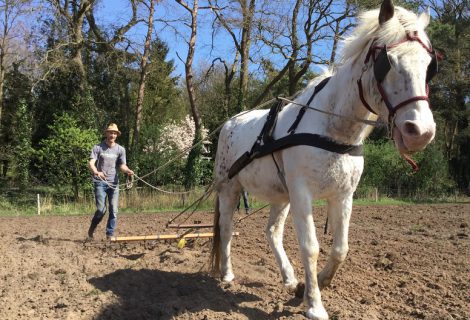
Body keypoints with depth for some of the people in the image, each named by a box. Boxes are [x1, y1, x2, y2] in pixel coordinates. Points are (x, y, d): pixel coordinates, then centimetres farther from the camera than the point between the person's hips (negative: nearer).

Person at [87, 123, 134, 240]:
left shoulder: (120, 149, 8)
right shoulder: (98, 147, 0)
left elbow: (122, 165, 2)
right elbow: (91, 163, -10)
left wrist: (128, 171, -21)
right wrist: (96, 172, -32)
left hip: (114, 183, 3)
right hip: (100, 182, -3)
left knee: (114, 210, 0)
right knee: (101, 209, -7)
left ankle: (110, 235, 10)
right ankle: (91, 230, 18)